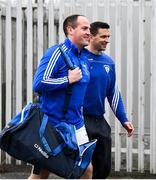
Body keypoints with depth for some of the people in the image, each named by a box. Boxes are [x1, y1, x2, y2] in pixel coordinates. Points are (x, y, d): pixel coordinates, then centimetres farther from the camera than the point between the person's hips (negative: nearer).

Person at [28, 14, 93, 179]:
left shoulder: (84, 59, 9)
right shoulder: (58, 53, -15)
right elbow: (38, 84, -24)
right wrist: (68, 80, -19)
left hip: (76, 125, 7)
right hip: (52, 126, -7)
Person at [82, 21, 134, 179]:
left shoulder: (109, 62, 9)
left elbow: (113, 94, 16)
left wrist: (124, 120, 12)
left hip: (100, 121, 7)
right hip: (81, 119, -7)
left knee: (104, 167, 10)